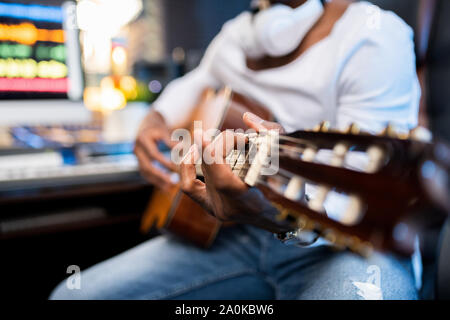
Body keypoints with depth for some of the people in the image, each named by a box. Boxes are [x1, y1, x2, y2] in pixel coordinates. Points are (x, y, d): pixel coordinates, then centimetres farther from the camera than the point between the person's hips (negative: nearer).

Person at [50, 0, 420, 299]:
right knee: (73, 294, -2)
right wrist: (156, 120, 9)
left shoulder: (375, 36, -11)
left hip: (340, 243, -4)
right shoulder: (236, 33, 10)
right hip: (242, 236, 5)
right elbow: (195, 83, 30)